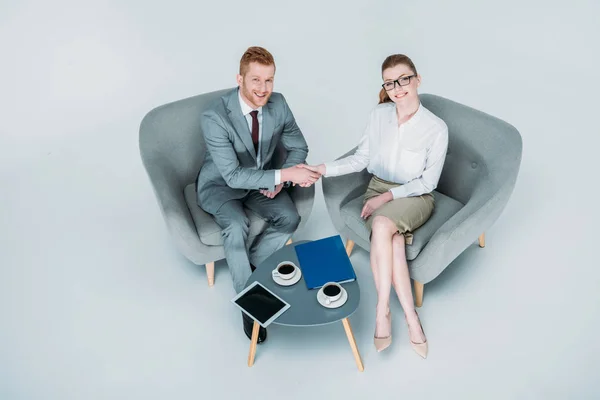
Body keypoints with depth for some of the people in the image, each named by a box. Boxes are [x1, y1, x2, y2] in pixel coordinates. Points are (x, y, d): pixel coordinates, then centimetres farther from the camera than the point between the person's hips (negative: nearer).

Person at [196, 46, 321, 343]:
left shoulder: (278, 103, -13)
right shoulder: (214, 117, -28)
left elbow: (298, 147, 0)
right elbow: (232, 175, -31)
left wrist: (279, 180, -18)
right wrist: (284, 174, -38)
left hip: (260, 180, 5)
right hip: (220, 184, -4)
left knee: (289, 218, -20)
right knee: (237, 225, -32)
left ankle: (247, 263, 4)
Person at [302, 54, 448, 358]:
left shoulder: (436, 128, -11)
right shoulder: (378, 115, 0)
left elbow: (428, 182, -9)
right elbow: (361, 159, 5)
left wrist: (388, 196, -19)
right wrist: (323, 169, -9)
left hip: (415, 196, -2)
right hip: (378, 189, 3)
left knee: (382, 225, -35)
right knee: (393, 240, -30)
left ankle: (382, 310, -22)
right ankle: (410, 316, -17)